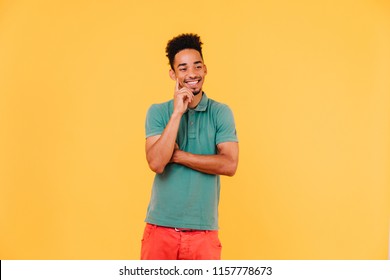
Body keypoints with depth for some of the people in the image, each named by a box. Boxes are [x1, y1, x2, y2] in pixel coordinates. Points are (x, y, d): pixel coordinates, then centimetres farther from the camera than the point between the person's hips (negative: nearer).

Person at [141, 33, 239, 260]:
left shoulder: (221, 112, 1)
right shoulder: (158, 112, 1)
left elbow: (229, 165, -10)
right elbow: (156, 163, -13)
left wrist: (177, 155, -10)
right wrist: (177, 113, -16)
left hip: (203, 230, 0)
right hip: (161, 227, 0)